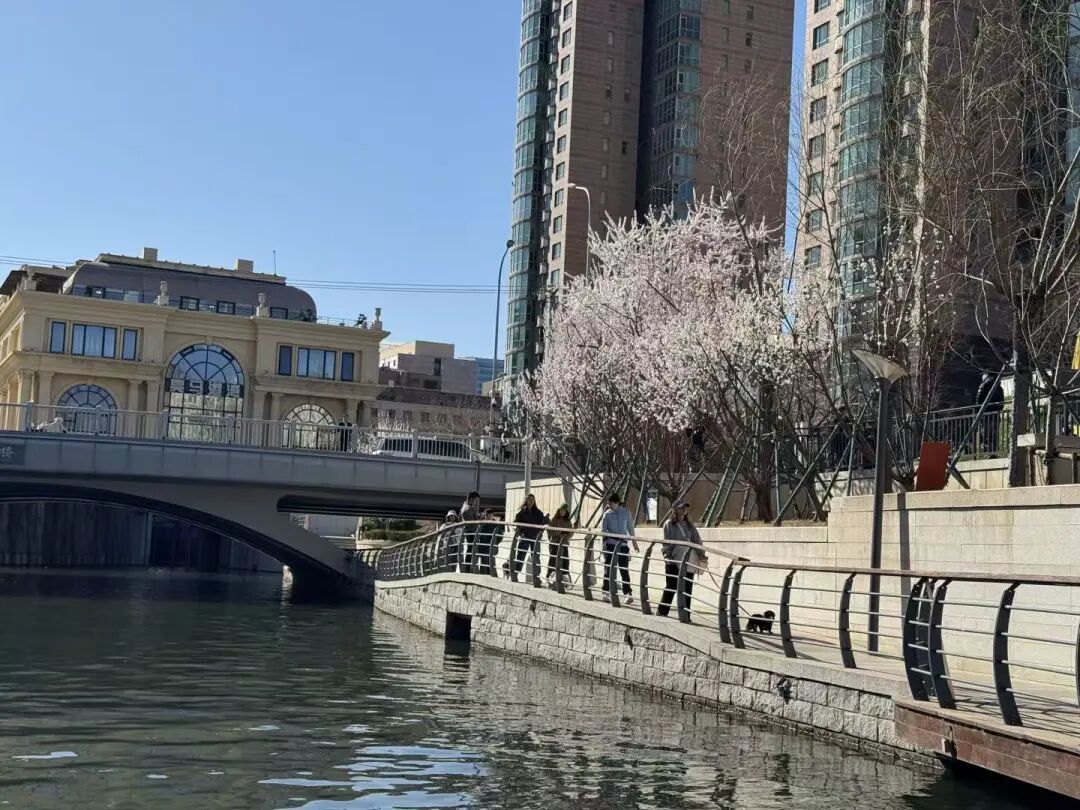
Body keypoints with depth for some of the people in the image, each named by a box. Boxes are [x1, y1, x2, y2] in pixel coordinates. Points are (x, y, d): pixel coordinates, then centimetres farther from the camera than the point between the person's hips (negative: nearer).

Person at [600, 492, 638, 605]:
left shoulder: (625, 513, 8)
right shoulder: (607, 514, 2)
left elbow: (630, 527, 16)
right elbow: (603, 530, -1)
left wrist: (634, 542, 19)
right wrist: (612, 535, -17)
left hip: (623, 544, 1)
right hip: (610, 544, -1)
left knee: (624, 570, 1)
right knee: (608, 569, 1)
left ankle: (628, 594, 0)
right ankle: (606, 592, 8)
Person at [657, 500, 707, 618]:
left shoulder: (690, 526, 13)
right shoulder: (669, 524, 1)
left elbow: (697, 541, 8)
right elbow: (667, 543, -3)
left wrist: (701, 555, -4)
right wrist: (667, 557, -13)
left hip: (688, 562, 4)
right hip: (673, 561, -4)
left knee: (687, 590, 3)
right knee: (671, 587, 1)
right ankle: (661, 612, 14)